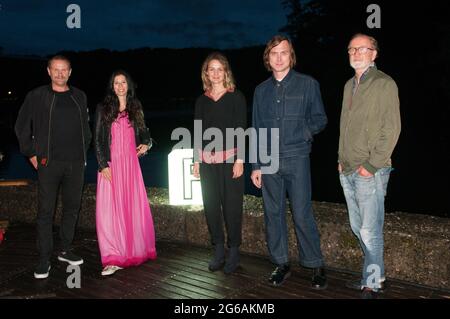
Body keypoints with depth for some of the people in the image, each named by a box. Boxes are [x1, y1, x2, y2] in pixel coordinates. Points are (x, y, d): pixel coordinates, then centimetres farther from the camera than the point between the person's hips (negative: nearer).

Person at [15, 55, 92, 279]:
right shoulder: (37, 96, 1)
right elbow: (21, 127, 6)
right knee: (45, 211, -2)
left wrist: (83, 151, 12)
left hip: (76, 163, 4)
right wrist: (31, 153, 2)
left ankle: (65, 251, 25)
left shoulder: (79, 97, 11)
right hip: (49, 162, -3)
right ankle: (44, 260, 7)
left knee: (72, 208, 10)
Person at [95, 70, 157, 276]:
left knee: (134, 207, 6)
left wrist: (146, 144, -3)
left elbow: (144, 133, 19)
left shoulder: (135, 108, 13)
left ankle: (136, 250, 21)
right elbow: (98, 139, 0)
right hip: (110, 164, -2)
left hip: (130, 164, 3)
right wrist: (103, 164, -9)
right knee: (110, 209, -6)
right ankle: (114, 258, -3)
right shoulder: (103, 109, 4)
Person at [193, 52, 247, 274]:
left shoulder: (236, 97, 1)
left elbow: (240, 130, -4)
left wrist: (239, 160, -10)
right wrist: (196, 161, 8)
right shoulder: (201, 100, 12)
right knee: (211, 205, 4)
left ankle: (234, 252, 11)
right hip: (207, 159, 4)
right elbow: (198, 132, 13)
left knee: (232, 205, -2)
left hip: (230, 158, -3)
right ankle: (218, 251, 16)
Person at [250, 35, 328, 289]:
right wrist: (256, 165, 11)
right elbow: (257, 130, 14)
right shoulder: (261, 90, 13)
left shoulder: (308, 84, 4)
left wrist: (304, 131, -13)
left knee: (302, 215, -5)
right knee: (273, 214, 7)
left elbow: (320, 119, 7)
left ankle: (316, 266, 9)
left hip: (296, 158, -3)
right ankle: (282, 264, 20)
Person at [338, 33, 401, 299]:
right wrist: (342, 159, 13)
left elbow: (391, 129, -12)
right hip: (347, 171, 8)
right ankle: (375, 276, 29)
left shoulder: (385, 84, -6)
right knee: (358, 228, 14)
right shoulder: (349, 85, 16)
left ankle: (372, 285, 8)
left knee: (370, 231, -6)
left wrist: (371, 165, -15)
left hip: (370, 172, -7)